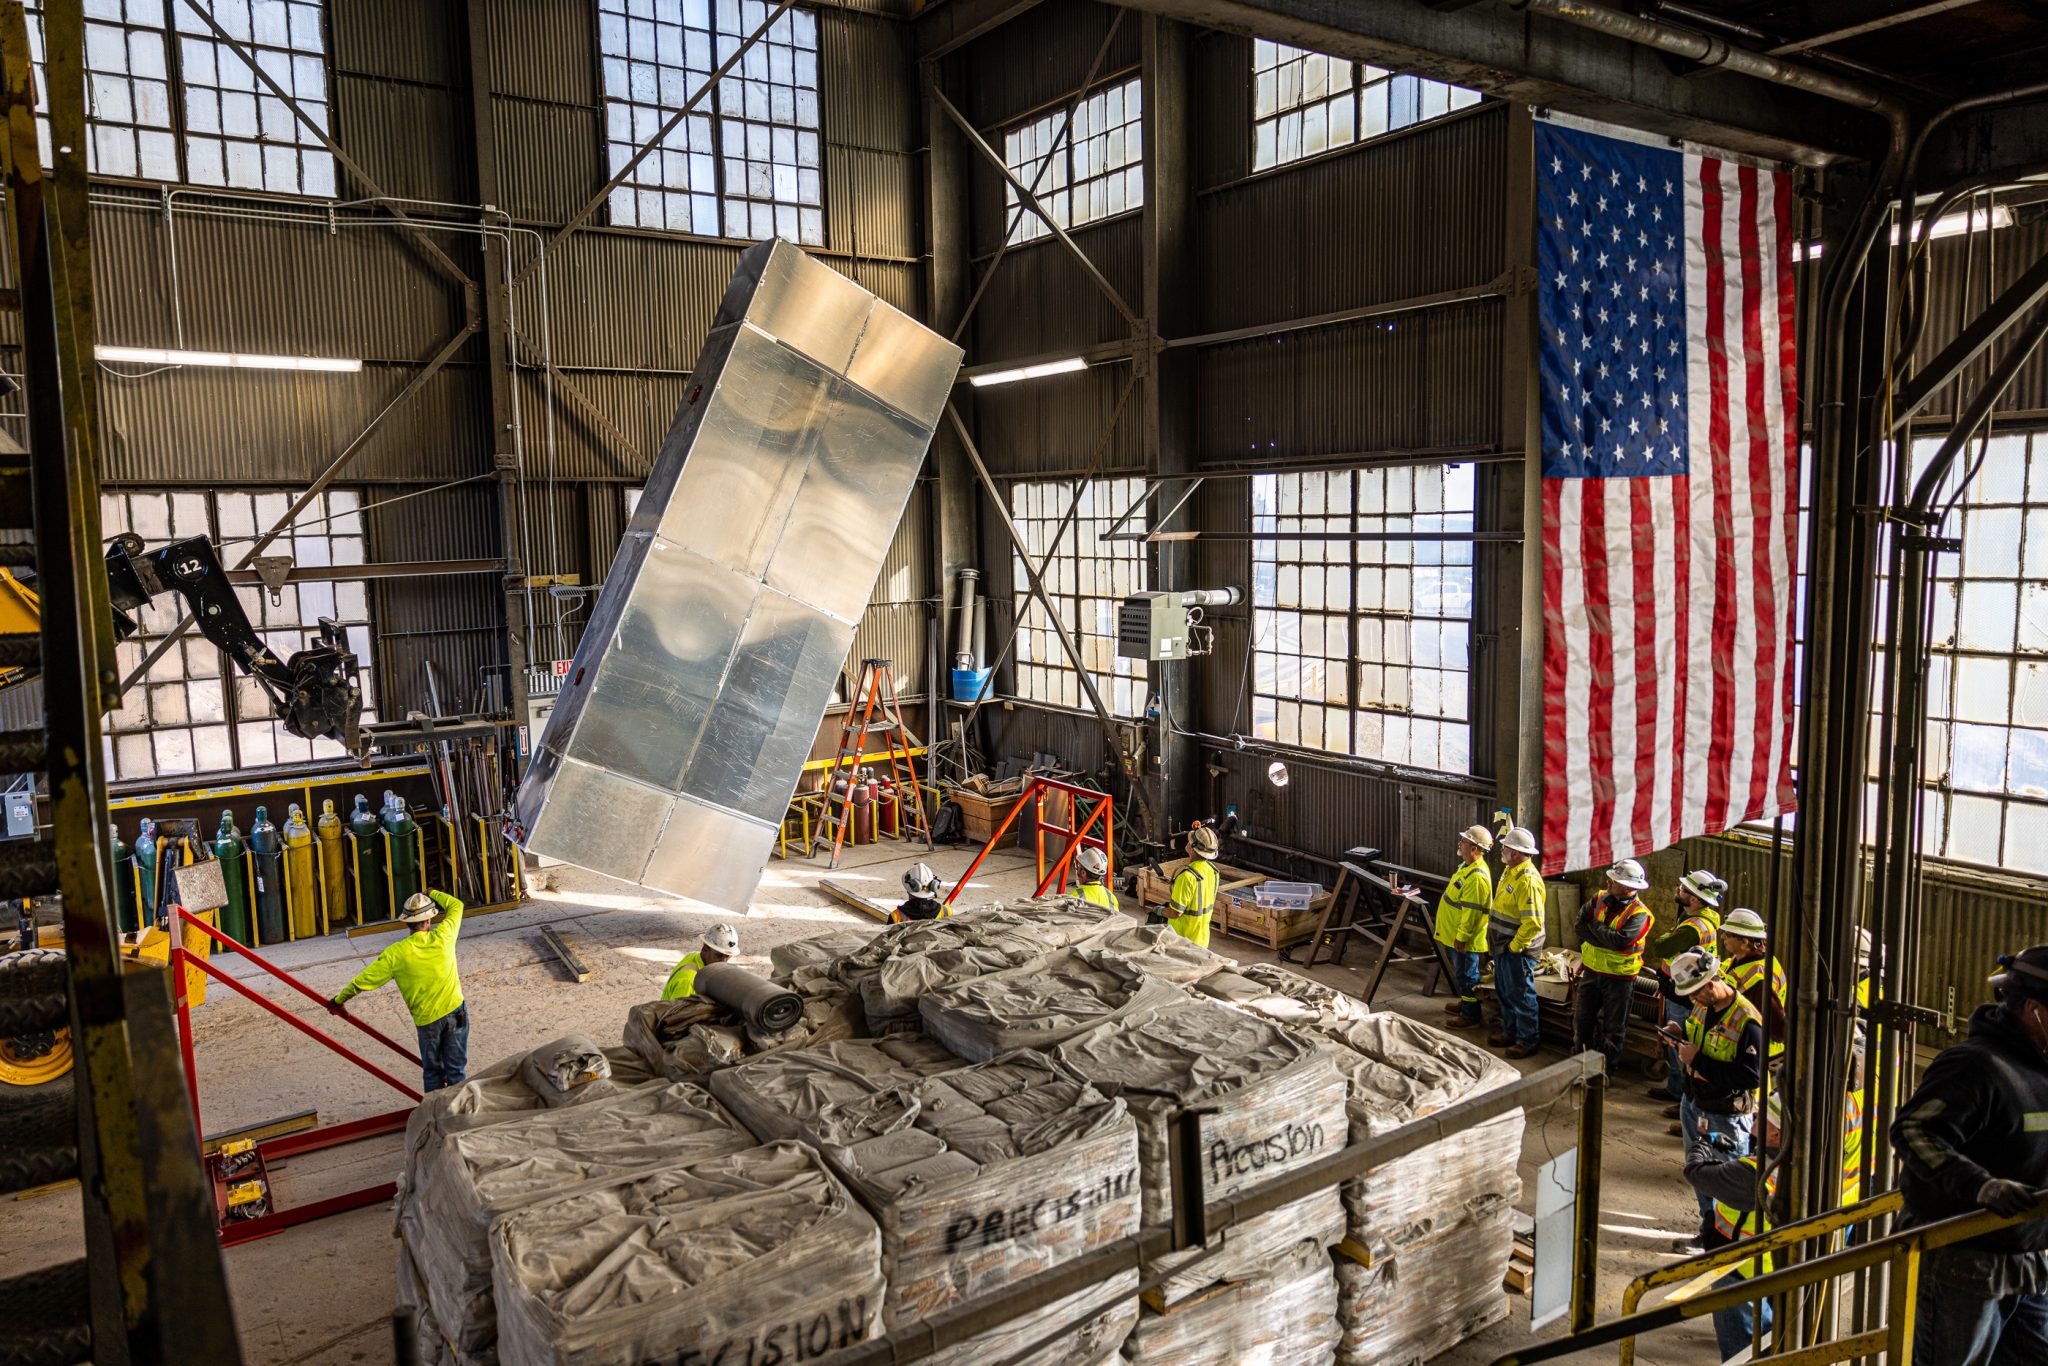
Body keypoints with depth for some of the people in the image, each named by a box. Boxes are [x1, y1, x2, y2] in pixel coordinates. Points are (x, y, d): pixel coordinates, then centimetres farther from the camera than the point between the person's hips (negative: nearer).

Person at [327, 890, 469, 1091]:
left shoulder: (395, 953, -9)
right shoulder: (442, 937, -8)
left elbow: (362, 981, -3)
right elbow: (456, 905, 10)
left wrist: (339, 1001, 13)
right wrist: (431, 893, 22)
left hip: (427, 1019, 0)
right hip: (455, 1012, 1)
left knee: (432, 1071, 17)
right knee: (456, 1069, 8)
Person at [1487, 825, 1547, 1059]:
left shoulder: (1527, 880, -25)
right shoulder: (1510, 871, 7)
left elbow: (1533, 923, -28)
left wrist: (1514, 946, -19)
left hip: (1518, 950, -10)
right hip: (1503, 945, 10)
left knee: (1521, 996, 3)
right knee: (1504, 993, 20)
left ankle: (1528, 1042, 15)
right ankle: (1510, 1033, 35)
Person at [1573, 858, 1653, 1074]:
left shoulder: (1639, 914, -17)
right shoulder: (1600, 899, -1)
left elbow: (1620, 940, -29)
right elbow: (1580, 925, -8)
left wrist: (1594, 926, -16)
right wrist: (1607, 940, -18)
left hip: (1619, 978, -5)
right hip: (1591, 972, 5)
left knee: (1613, 1028, 9)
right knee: (1582, 1020, 14)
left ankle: (1607, 1067, 24)